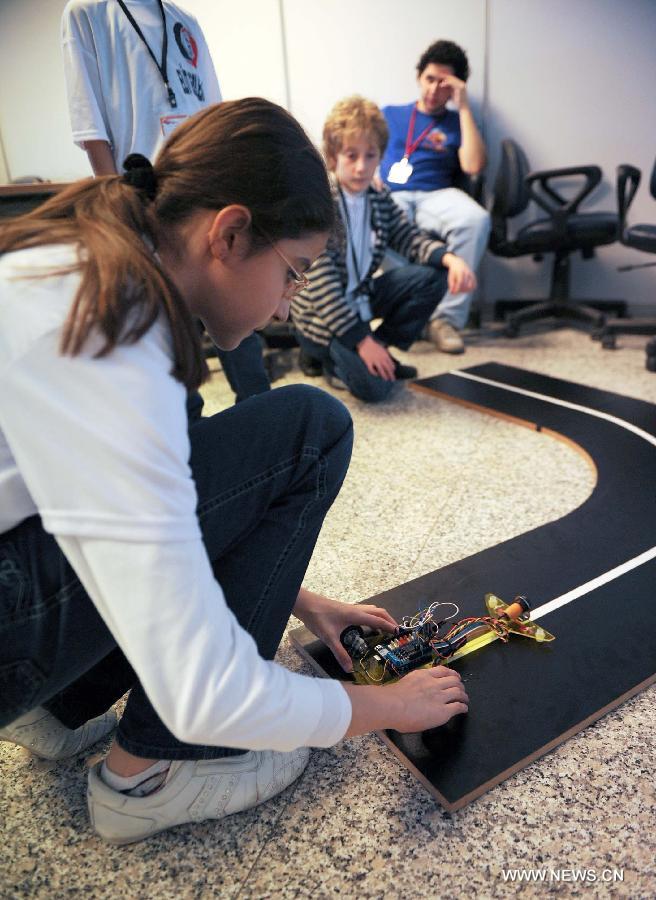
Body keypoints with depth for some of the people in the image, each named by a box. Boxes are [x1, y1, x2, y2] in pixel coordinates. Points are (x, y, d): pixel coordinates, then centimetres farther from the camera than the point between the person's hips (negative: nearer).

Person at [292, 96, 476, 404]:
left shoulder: (380, 200, 2)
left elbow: (411, 239, 5)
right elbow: (322, 284, -25)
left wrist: (451, 259, -18)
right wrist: (362, 340, -27)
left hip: (361, 299, 7)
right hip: (323, 316, -7)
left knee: (432, 276, -6)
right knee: (374, 386, -24)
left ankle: (382, 349, 3)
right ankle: (327, 355, 8)